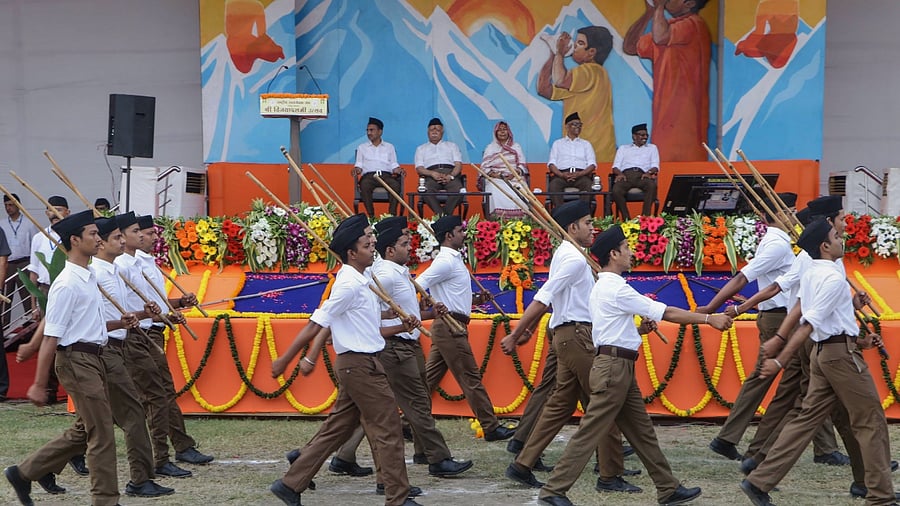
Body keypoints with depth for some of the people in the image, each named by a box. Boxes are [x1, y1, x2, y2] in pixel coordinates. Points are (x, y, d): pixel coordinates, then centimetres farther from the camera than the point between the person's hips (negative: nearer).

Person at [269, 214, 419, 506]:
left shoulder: (362, 280, 13)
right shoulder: (350, 284, -17)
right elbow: (316, 324, -17)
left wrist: (401, 327, 12)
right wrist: (285, 360, -15)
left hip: (358, 364, 10)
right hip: (361, 364, -10)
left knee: (336, 429, 12)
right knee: (388, 430, -4)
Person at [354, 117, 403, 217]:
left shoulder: (389, 147, 25)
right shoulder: (362, 147, 25)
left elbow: (394, 165, 18)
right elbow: (359, 165, 17)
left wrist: (398, 170, -5)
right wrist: (357, 169, -7)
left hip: (386, 175, 0)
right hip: (369, 175, 0)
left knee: (396, 185, -36)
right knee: (364, 185, -38)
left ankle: (392, 215, -41)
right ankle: (371, 215, -41)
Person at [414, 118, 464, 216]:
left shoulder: (452, 146, 30)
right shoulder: (421, 149, 29)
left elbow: (458, 164, 14)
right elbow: (419, 169, 12)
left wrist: (451, 176, -10)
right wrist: (432, 173, -11)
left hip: (451, 174, 0)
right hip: (431, 175, 0)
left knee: (458, 189, -37)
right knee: (426, 191, -39)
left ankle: (445, 214, -31)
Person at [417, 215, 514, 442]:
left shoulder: (453, 260, 18)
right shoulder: (446, 261, -12)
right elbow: (417, 286, -20)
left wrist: (476, 299, 11)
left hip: (446, 327, 10)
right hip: (450, 327, -10)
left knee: (429, 378, 11)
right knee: (470, 378, -5)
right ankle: (491, 427, 0)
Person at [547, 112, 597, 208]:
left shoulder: (586, 144, 26)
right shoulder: (557, 143, 24)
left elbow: (592, 164, 13)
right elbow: (551, 164, 11)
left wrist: (579, 174, -9)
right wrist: (561, 174, -11)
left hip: (581, 174, 1)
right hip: (562, 174, -1)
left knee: (588, 184, -36)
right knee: (554, 185, -36)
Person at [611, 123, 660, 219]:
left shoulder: (652, 148, 30)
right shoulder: (623, 148, 29)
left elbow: (655, 166, 15)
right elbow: (615, 166, 18)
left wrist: (649, 172, -9)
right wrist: (619, 173, -7)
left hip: (642, 175, 0)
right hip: (626, 175, 0)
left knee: (652, 185, -38)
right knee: (616, 190, -35)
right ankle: (626, 219, -28)